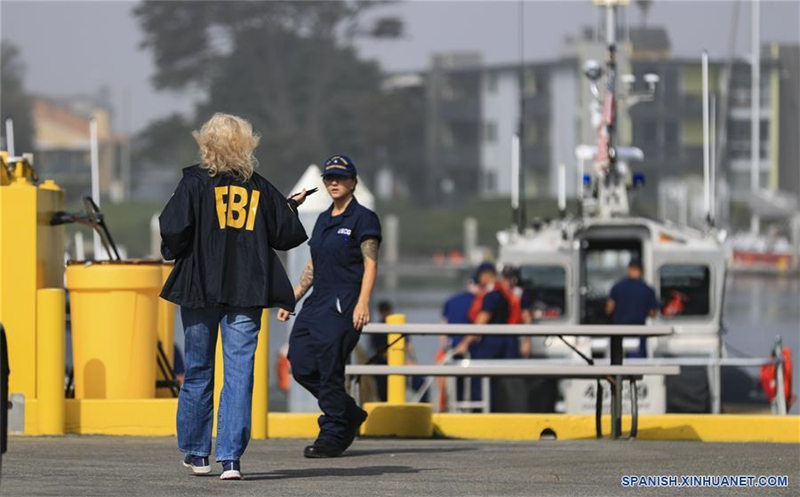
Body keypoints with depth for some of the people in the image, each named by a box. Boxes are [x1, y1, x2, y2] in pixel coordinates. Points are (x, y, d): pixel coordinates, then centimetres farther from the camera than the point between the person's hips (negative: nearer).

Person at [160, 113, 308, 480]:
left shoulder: (195, 182, -3)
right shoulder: (260, 188, 5)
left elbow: (173, 229, -15)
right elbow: (288, 236, 9)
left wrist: (173, 251, 6)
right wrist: (290, 208, 28)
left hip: (200, 286, -1)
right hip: (246, 291, 1)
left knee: (198, 370, 12)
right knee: (239, 373, 0)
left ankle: (195, 452, 21)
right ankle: (230, 457, -9)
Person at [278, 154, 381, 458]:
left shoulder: (363, 218, -3)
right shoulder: (323, 220, 20)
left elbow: (370, 265, -10)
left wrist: (363, 303, -21)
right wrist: (292, 299, 18)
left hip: (343, 307, -8)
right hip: (316, 304, 8)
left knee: (330, 371, -10)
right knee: (301, 366, 1)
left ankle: (333, 436, 0)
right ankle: (350, 416, 18)